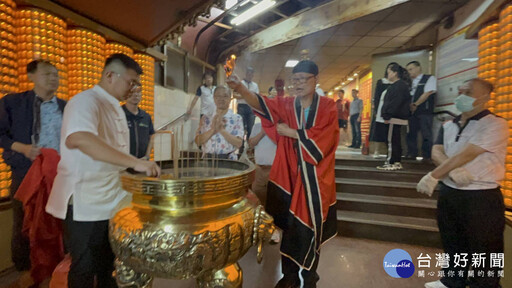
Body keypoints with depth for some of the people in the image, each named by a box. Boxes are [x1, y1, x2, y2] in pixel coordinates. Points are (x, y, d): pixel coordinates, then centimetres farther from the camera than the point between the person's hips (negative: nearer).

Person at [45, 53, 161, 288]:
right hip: (86, 204, -8)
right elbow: (78, 138, -38)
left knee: (108, 266, 21)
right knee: (85, 269, 8)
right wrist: (135, 162, -40)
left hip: (111, 202, 9)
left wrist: (142, 167, 14)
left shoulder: (114, 108, 13)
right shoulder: (86, 101, -16)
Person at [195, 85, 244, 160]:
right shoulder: (206, 118, 9)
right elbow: (198, 141, 1)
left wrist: (222, 130, -16)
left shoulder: (237, 118, 2)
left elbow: (238, 143, -7)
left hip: (228, 160, -1)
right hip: (207, 159, 2)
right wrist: (213, 129, -12)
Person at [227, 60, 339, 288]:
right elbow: (261, 103, -16)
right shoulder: (285, 105, 3)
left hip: (315, 179, -1)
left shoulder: (327, 107, -1)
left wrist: (291, 132, -10)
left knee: (311, 228, 9)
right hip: (289, 176, 2)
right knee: (290, 226, 10)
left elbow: (322, 140, -15)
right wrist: (240, 88, -35)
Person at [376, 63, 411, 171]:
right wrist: (387, 115, 16)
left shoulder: (400, 85, -10)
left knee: (391, 140, -8)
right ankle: (396, 163, 18)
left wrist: (387, 116, -20)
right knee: (395, 141, 12)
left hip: (395, 117, -10)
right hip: (395, 118, 10)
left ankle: (391, 163, -5)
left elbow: (395, 103, -20)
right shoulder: (397, 85, 21)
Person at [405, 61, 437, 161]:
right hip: (412, 111, 6)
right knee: (411, 133, 5)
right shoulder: (411, 82, 19)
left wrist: (415, 104, -8)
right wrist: (409, 106, -4)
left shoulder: (430, 78, 2)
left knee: (426, 134, -4)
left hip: (425, 111, -6)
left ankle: (426, 156, 1)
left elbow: (427, 93, -8)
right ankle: (412, 154, 11)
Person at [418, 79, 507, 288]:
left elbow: (465, 155, -21)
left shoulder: (496, 125, -11)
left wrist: (433, 176, -21)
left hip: (482, 198, -6)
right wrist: (452, 170, -24)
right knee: (452, 245, 21)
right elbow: (436, 153, -5)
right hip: (448, 193, 6)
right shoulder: (448, 126, 8)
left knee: (483, 253, 9)